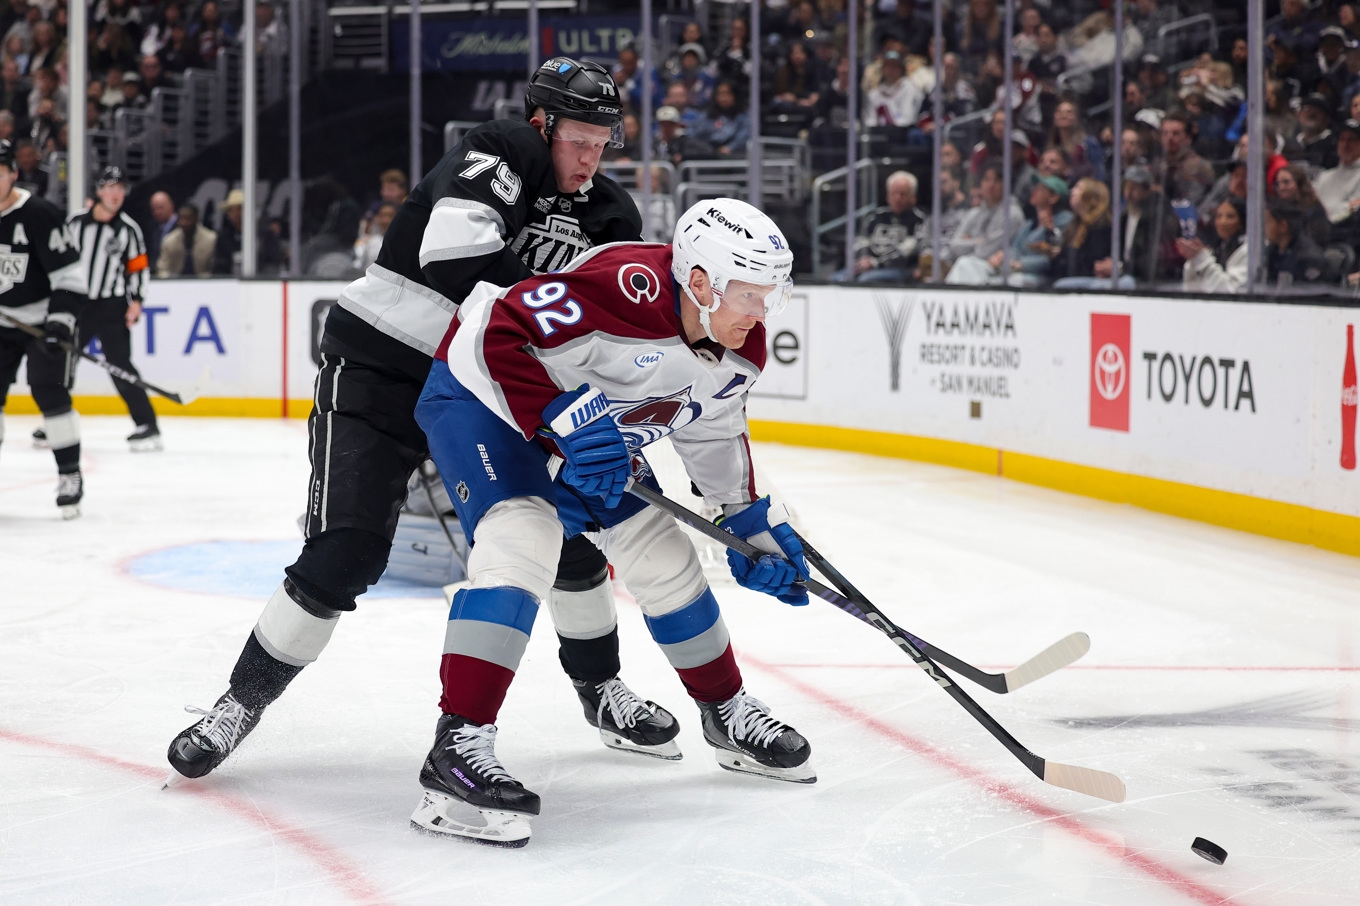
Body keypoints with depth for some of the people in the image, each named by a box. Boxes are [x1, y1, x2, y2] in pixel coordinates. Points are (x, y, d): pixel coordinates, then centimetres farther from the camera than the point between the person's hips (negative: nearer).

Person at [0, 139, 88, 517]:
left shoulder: (39, 215, -19)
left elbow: (68, 276, -19)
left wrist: (61, 321, -27)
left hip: (44, 319, -6)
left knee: (50, 394, -15)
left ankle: (70, 475, -6)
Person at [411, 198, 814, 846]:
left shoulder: (738, 348, -8)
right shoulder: (629, 289, -37)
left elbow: (714, 433, 11)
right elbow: (497, 336, -37)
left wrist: (752, 523, 11)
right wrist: (561, 422, -40)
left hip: (588, 425, 9)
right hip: (483, 395, -9)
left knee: (663, 555, 11)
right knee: (523, 537, -30)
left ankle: (728, 715, 33)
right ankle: (458, 747, -35)